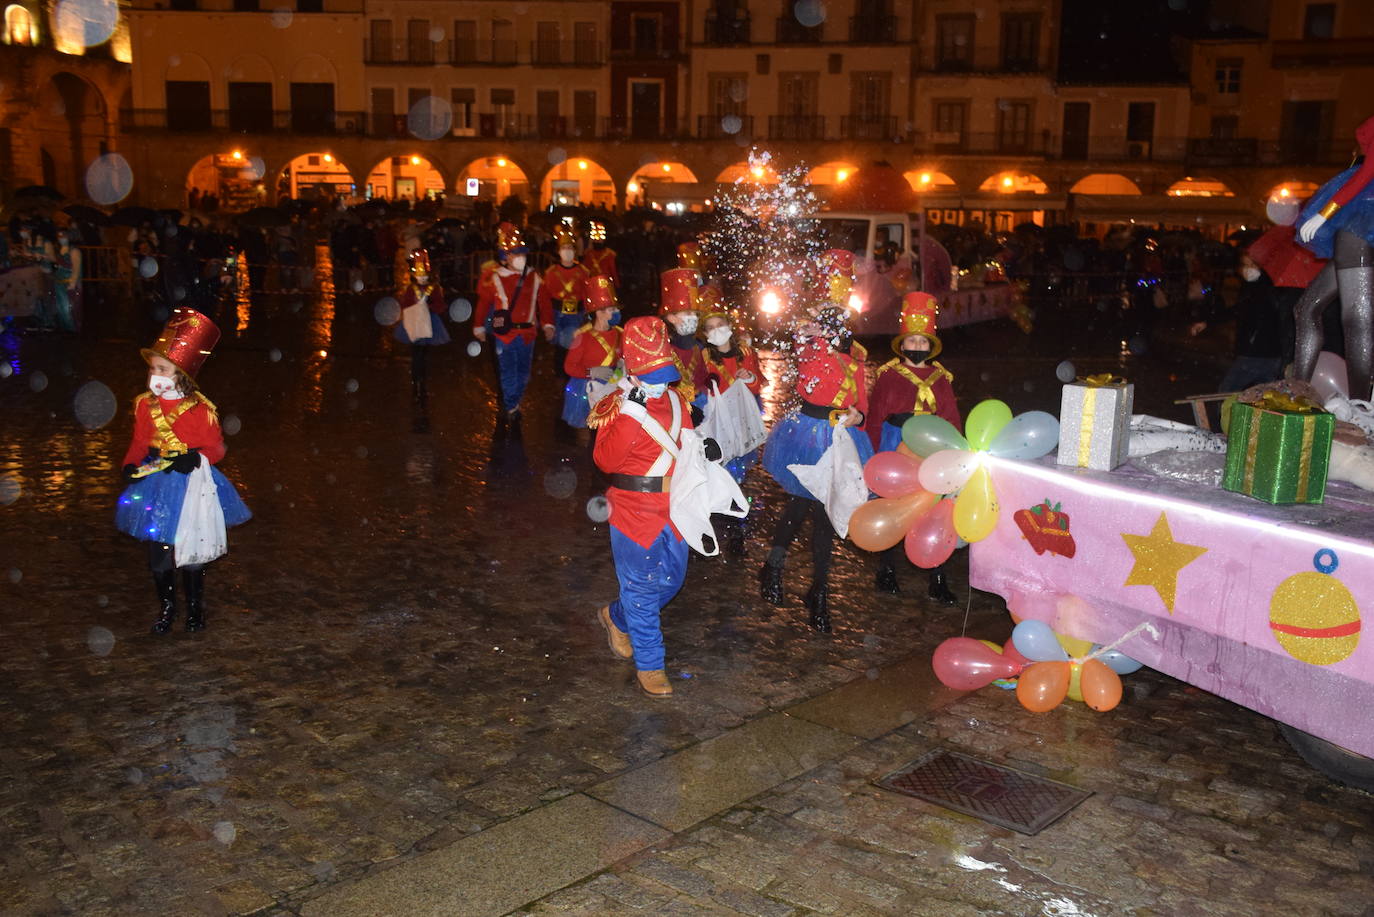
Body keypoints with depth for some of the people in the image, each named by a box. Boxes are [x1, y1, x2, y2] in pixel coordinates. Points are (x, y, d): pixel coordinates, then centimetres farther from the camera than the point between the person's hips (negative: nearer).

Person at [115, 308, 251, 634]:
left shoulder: (199, 409, -15)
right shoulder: (145, 405, -2)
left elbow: (216, 447, -9)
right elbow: (139, 442, 7)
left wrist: (196, 458, -28)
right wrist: (131, 465, -11)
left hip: (191, 485, -3)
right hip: (155, 484, 4)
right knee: (158, 552, 11)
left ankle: (195, 607, 28)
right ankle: (166, 606, 29)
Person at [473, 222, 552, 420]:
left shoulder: (534, 277, 3)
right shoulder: (493, 278, -5)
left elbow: (543, 301, 7)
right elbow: (483, 303, 2)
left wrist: (547, 325, 1)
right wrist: (479, 327, 5)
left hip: (527, 332, 3)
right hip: (504, 334, -3)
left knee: (523, 371, 12)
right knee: (508, 372, 0)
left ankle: (515, 402, 29)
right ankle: (511, 407, 14)